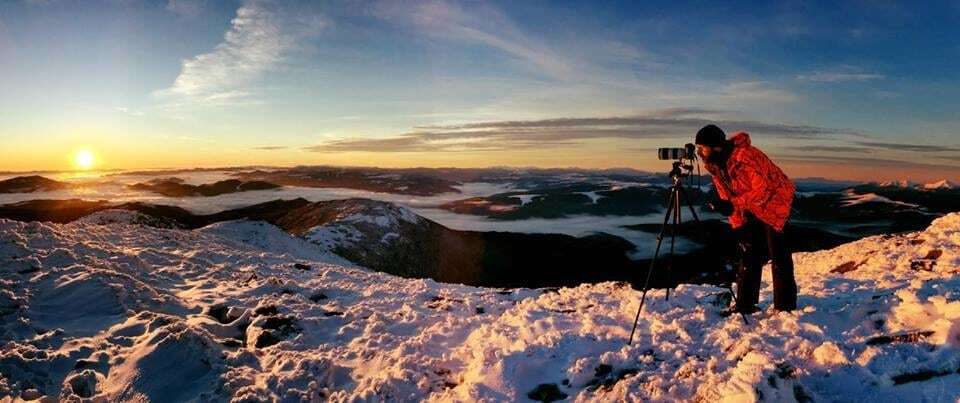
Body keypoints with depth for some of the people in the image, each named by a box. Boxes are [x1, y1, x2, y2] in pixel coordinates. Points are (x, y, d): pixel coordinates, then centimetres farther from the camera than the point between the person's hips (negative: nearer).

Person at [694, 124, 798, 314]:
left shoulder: (744, 156, -31)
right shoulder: (713, 165, -6)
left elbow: (764, 189, -29)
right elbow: (727, 196, 1)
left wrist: (734, 205, -35)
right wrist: (738, 225, -1)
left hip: (775, 199, -7)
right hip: (752, 209, 7)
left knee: (777, 254, -6)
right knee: (750, 255, 6)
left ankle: (785, 307, 6)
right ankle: (745, 304, 12)